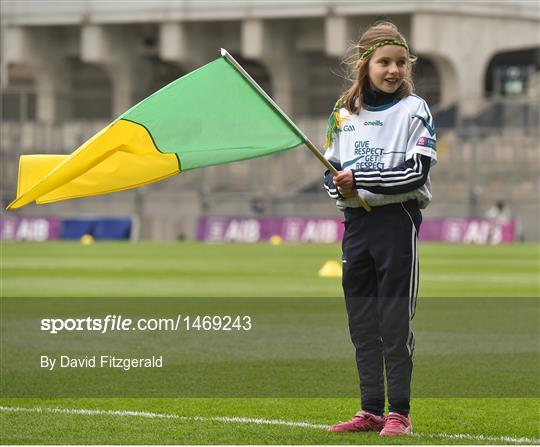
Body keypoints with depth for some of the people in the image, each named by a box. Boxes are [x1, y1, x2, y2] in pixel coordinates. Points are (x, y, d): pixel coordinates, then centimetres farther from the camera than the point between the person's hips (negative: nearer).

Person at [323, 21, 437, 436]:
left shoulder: (414, 110, -4)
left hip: (397, 220, -5)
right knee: (362, 323, 9)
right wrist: (339, 184, -7)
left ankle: (399, 413, 0)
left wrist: (359, 178, -17)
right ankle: (371, 410, 17)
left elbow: (416, 172, -13)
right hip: (356, 221, 5)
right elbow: (333, 168, 17)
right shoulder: (344, 112, 12)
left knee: (395, 323, -4)